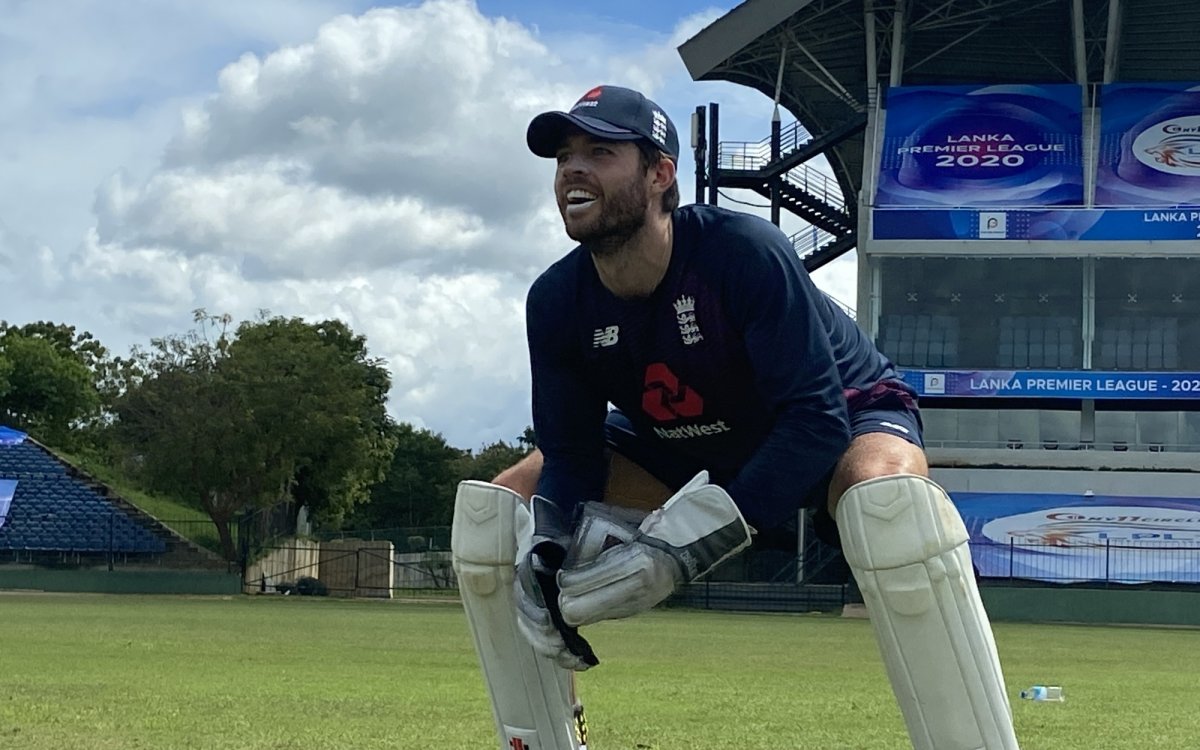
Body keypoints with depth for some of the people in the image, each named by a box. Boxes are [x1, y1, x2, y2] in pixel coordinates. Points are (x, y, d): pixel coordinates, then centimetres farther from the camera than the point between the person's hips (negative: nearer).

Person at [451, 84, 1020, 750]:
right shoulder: (557, 302, -17)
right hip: (691, 447, 6)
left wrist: (680, 543, -45)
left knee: (884, 492, -42)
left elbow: (816, 420, -37)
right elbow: (569, 457, -9)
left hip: (846, 419, -6)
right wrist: (545, 553, -32)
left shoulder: (744, 252, -34)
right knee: (500, 504, -5)